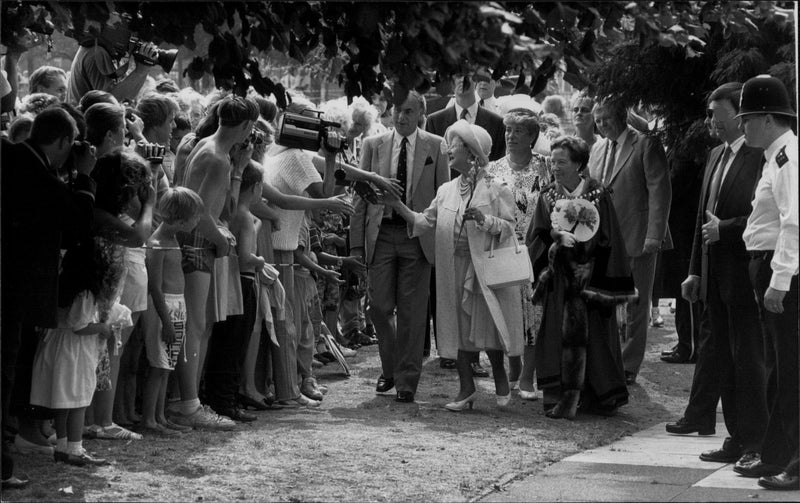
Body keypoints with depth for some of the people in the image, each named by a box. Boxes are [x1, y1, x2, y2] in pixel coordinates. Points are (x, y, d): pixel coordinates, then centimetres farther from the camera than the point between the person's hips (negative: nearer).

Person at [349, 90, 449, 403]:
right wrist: (357, 243, 2)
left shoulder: (435, 147, 3)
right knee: (380, 307, 2)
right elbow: (361, 195, 8)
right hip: (381, 234, 2)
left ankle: (407, 380, 9)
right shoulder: (373, 146, 7)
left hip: (418, 236, -2)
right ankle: (389, 369, 24)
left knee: (412, 312, 0)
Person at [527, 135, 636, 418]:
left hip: (590, 276, -2)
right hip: (560, 277, 2)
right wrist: (557, 236, -17)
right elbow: (535, 238, 2)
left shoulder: (597, 195, -2)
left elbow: (607, 239, 0)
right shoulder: (548, 197, 6)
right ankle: (565, 396, -2)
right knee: (561, 333, -3)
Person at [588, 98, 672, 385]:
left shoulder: (646, 145, -5)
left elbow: (660, 191, -10)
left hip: (637, 240, -6)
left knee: (636, 307, 3)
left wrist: (654, 235, -17)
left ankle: (628, 368, 10)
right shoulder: (597, 149, 15)